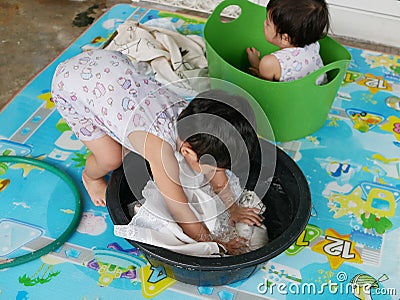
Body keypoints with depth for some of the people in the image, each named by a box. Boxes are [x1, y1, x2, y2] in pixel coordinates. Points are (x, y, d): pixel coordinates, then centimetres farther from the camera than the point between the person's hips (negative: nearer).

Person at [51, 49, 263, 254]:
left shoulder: (192, 117, -17)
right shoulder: (160, 149, -36)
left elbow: (218, 178, 0)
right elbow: (182, 215, -24)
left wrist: (234, 210, 10)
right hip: (69, 83, -6)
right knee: (112, 158, -4)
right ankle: (90, 177, 29)